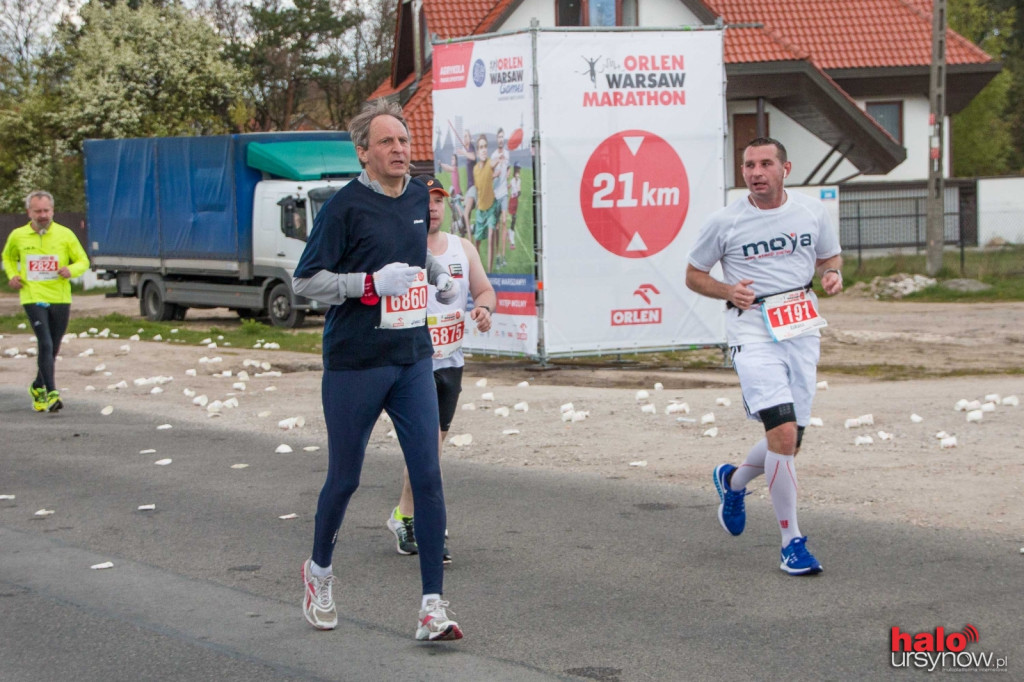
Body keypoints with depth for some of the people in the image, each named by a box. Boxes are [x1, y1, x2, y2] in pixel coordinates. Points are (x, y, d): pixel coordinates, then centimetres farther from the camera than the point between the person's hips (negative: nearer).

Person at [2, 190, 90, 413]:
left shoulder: (65, 234, 0)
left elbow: (83, 261, 6)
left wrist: (71, 270, -16)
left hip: (60, 299, 2)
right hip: (33, 298, -2)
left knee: (53, 349, 12)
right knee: (45, 344, -18)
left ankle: (38, 387, 35)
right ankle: (51, 393, -20)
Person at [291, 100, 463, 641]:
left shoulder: (418, 197, 9)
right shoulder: (345, 207, -11)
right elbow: (305, 281, -11)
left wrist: (439, 277, 12)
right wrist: (372, 283, -20)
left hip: (413, 360, 5)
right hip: (354, 365, -5)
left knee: (427, 476, -4)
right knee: (344, 478, 7)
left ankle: (433, 605, -2)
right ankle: (319, 571, 34)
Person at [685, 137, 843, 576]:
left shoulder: (812, 212, 6)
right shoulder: (725, 222, -3)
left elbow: (829, 257, 21)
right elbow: (694, 275, 7)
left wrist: (832, 275, -2)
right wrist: (728, 291, -11)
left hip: (802, 332, 4)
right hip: (753, 336, -4)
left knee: (789, 444, 8)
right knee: (783, 433, -19)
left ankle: (733, 482, 41)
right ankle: (791, 542, -9)